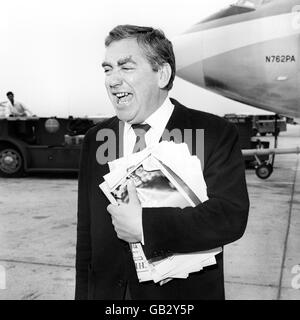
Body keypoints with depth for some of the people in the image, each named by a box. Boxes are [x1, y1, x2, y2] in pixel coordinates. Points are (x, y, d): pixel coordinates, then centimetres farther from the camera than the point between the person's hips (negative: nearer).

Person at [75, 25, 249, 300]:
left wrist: (143, 224, -26)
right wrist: (83, 294, 3)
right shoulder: (95, 140, 0)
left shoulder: (215, 134, -13)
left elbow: (231, 217, -23)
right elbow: (86, 235, 3)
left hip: (187, 291, -3)